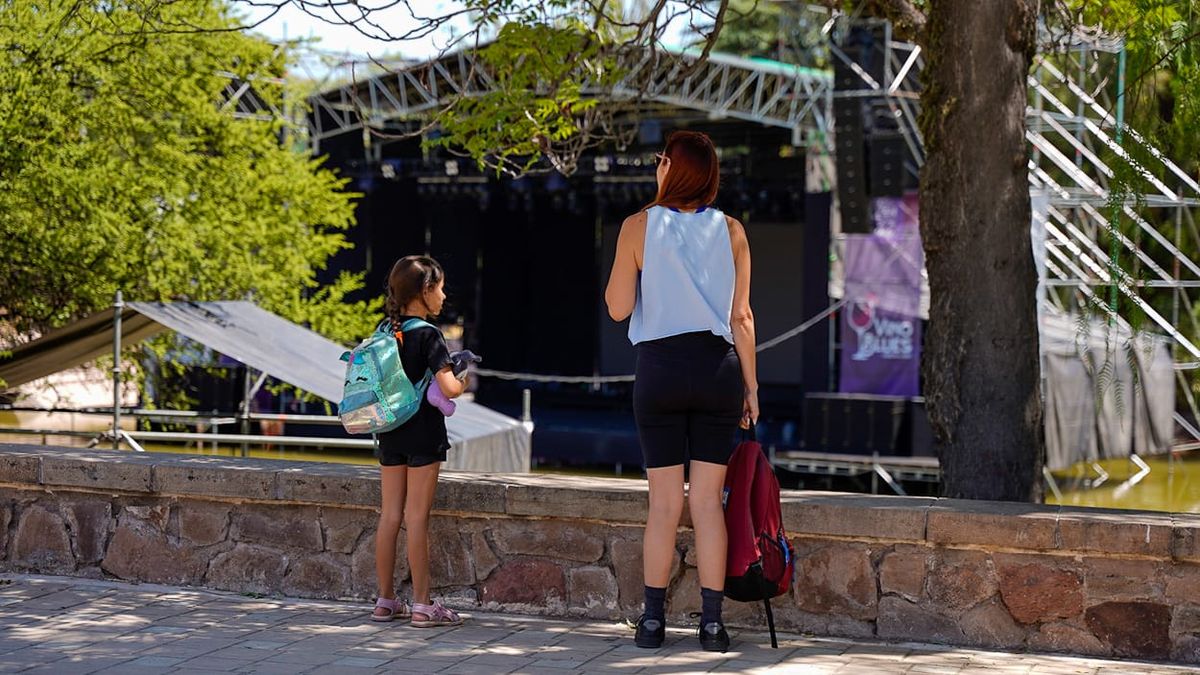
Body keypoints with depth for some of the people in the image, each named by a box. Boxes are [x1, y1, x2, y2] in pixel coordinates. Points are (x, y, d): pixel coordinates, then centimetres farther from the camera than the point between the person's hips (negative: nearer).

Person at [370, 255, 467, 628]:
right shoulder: (428, 335, -13)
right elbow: (448, 387, -21)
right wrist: (463, 382, 0)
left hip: (389, 433, 6)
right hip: (422, 433, -6)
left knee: (389, 515, 9)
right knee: (417, 517, -4)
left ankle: (385, 600, 14)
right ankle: (422, 605, -1)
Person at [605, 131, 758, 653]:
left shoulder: (639, 227, -3)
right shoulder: (730, 231, 3)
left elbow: (618, 307, -1)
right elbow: (741, 316, 3)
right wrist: (750, 384, 9)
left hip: (659, 367, -1)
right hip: (716, 367, 1)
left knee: (664, 502, 4)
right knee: (708, 501, 3)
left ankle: (653, 619, 7)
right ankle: (712, 621, 3)